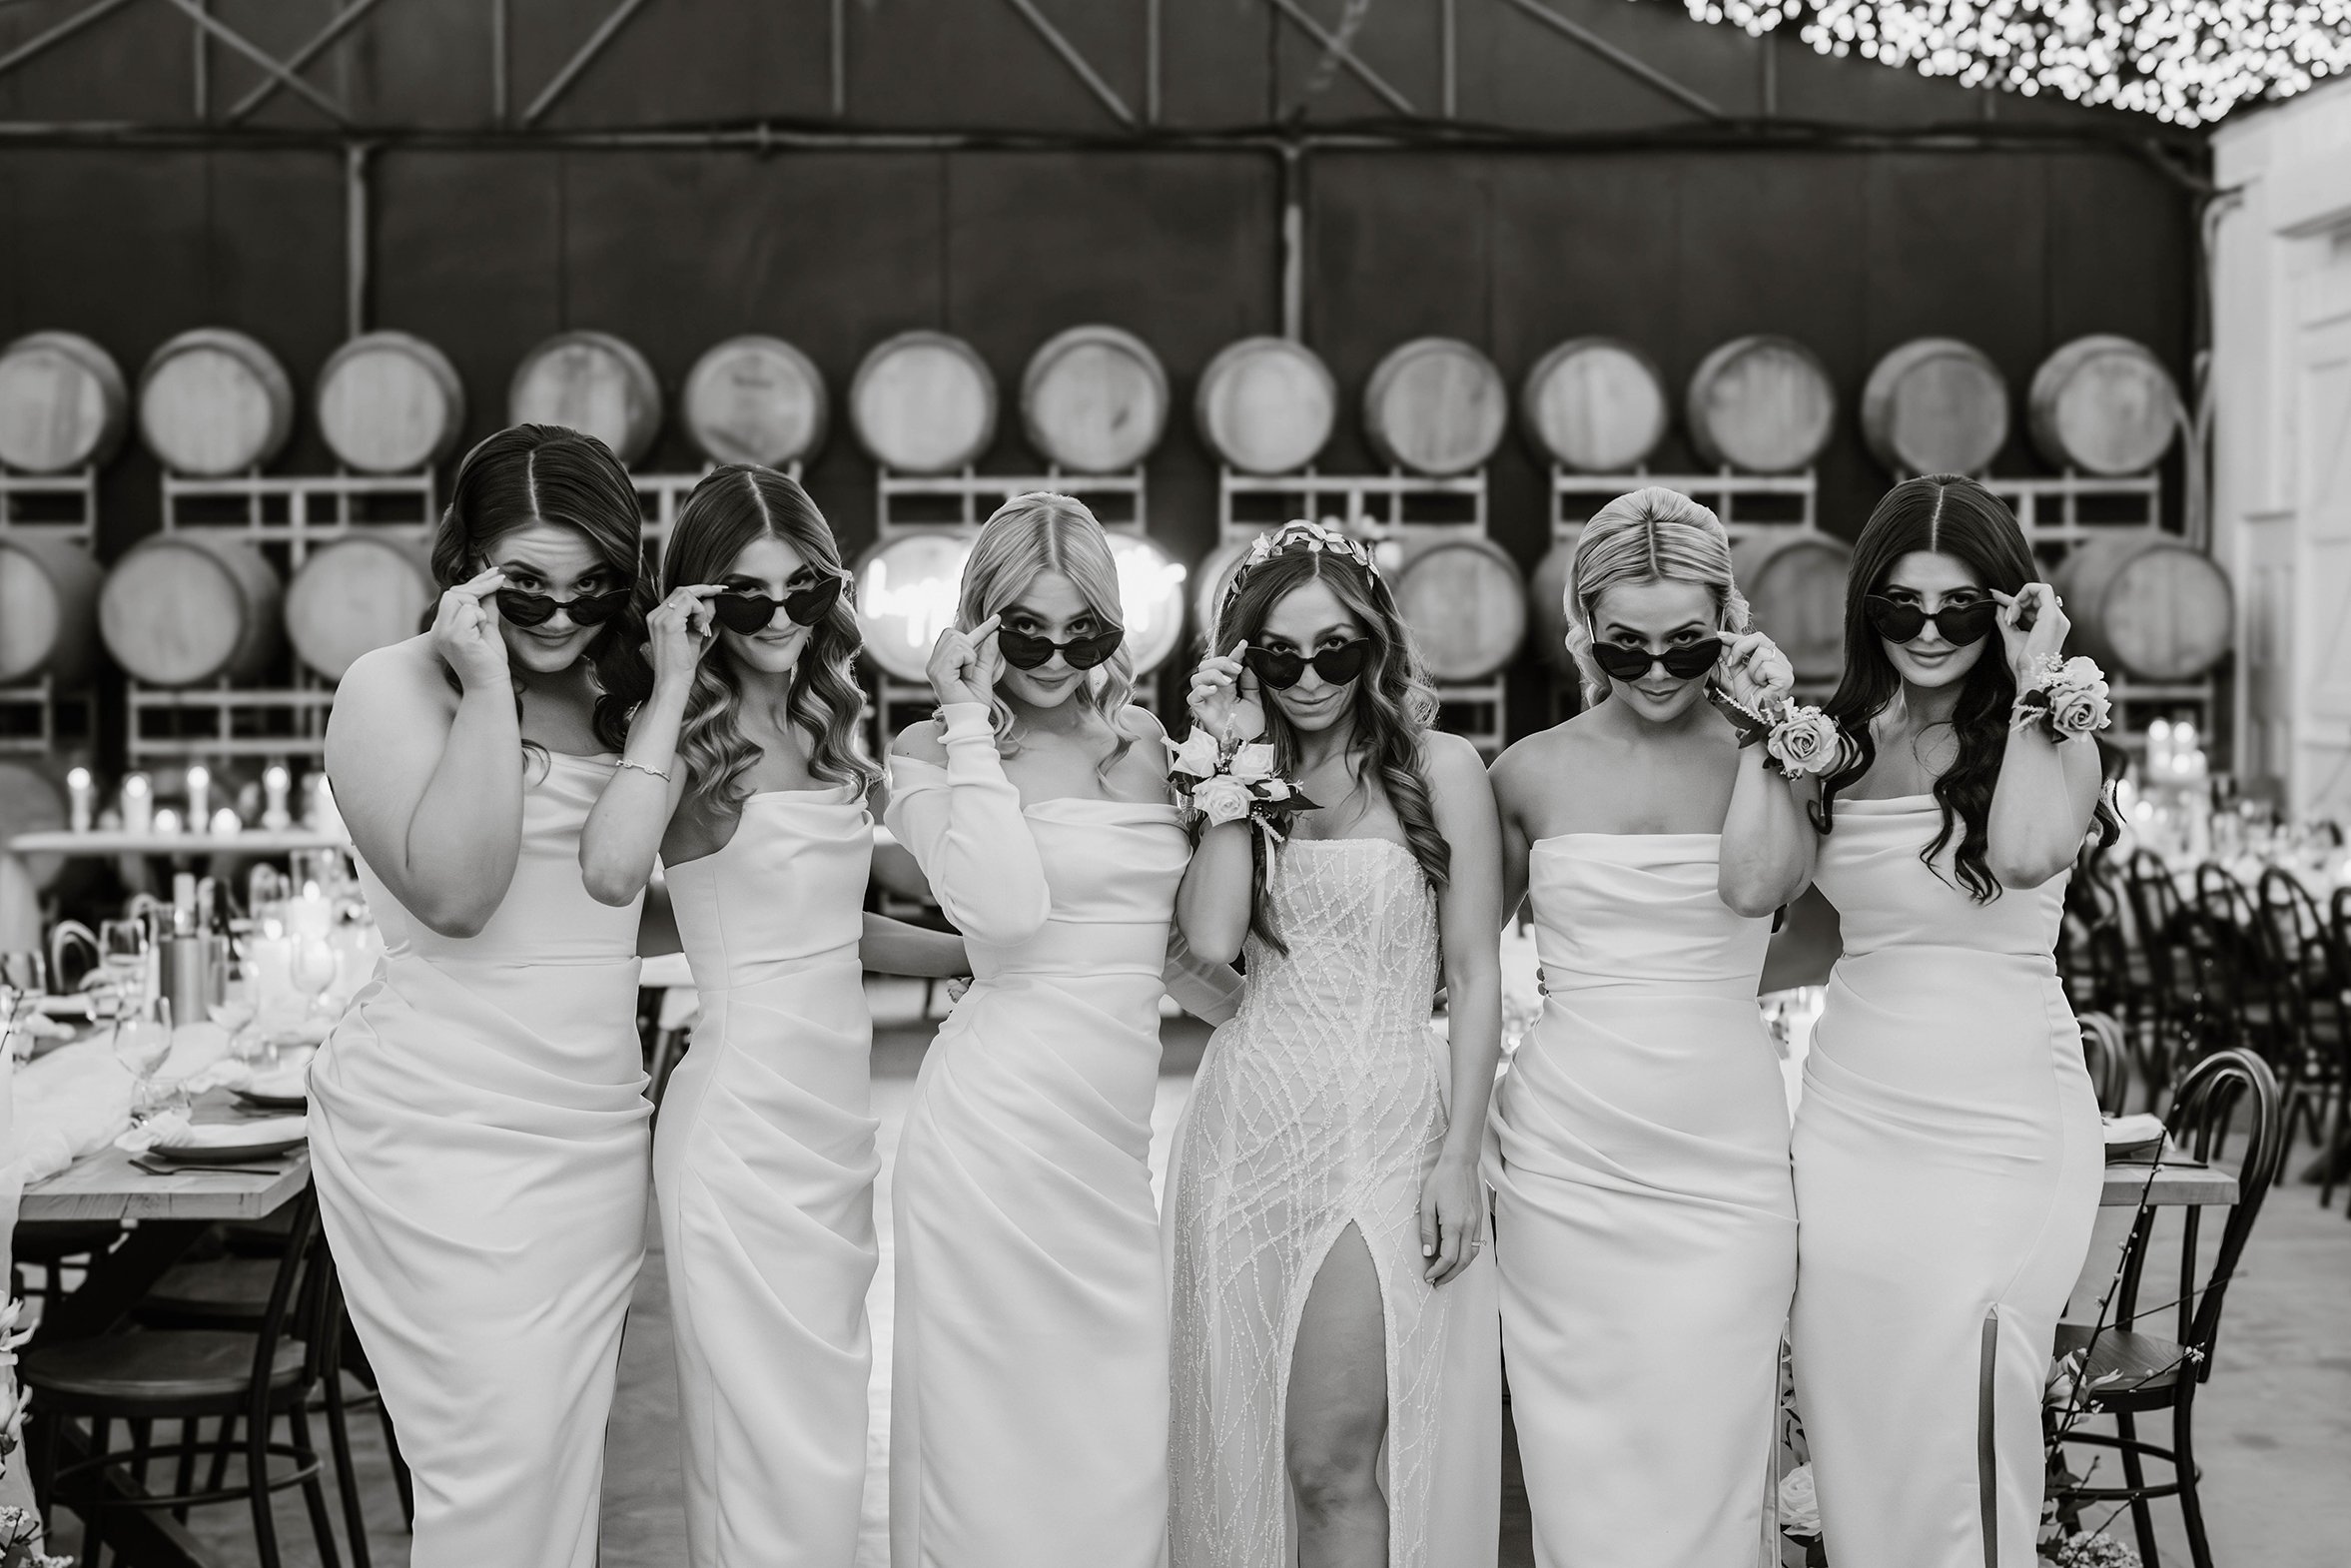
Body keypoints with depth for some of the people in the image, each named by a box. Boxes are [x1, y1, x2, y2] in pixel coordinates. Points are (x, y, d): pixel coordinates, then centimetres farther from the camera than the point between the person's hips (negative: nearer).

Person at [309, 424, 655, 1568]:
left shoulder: (615, 693, 13)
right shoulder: (395, 687, -6)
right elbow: (454, 891, -19)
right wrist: (485, 684, -18)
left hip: (595, 1131, 6)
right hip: (441, 1139, -6)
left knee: (568, 1456, 9)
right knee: (496, 1467, -7)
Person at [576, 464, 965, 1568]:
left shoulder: (821, 727, 13)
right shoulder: (686, 736, -7)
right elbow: (613, 874, -28)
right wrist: (673, 688, -20)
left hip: (840, 1105, 7)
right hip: (743, 1114, -7)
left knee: (826, 1429, 13)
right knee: (782, 1451, -3)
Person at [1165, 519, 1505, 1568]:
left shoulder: (1440, 768, 2)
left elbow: (1475, 974, 0)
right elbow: (1211, 937, -6)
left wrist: (1459, 1157, -6)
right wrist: (1235, 759, -4)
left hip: (1387, 1127, -3)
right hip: (1249, 1125, 3)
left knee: (1334, 1460, -8)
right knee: (1247, 1445, 6)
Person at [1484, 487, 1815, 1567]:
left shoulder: (1770, 754, 3)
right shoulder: (1534, 771, 5)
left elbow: (1757, 883, -17)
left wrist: (1764, 720, -11)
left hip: (1725, 1161, -1)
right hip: (1564, 1160, 1)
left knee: (1705, 1463, 1)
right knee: (1584, 1474, 5)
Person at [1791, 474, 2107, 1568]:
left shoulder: (2049, 734, -3)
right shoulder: (1845, 738, 10)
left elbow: (2027, 853, -25)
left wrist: (2031, 679, -15)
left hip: (1998, 1128, -4)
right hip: (1852, 1118, 4)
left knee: (1956, 1448, -3)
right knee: (1853, 1438, 7)